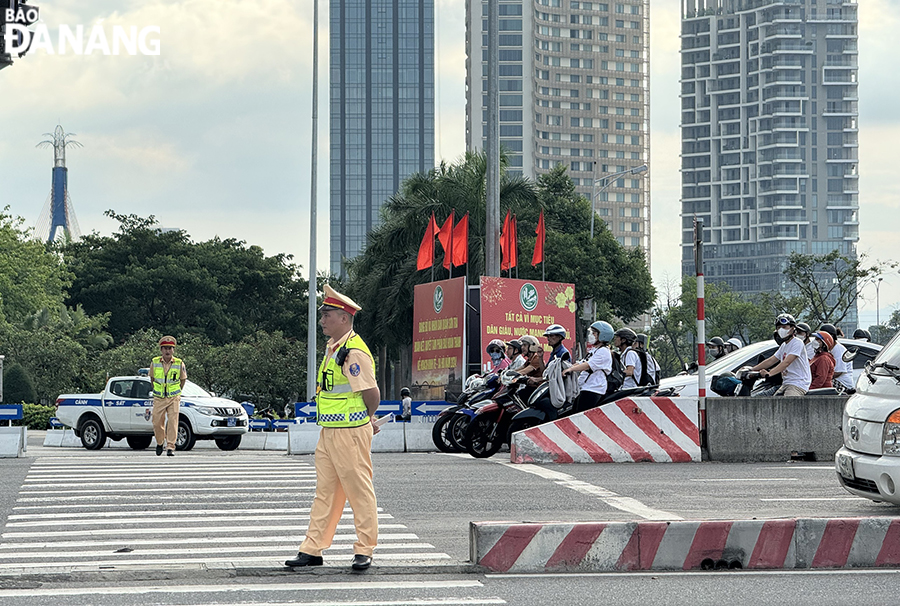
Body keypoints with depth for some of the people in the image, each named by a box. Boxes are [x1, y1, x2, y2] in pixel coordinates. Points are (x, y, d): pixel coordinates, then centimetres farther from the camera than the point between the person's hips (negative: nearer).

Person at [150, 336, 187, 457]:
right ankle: (160, 443, 29)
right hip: (159, 398, 1)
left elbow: (183, 379, 10)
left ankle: (170, 447, -5)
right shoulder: (155, 362, -2)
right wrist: (156, 391, 11)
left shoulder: (179, 364, -5)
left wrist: (177, 392, 8)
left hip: (174, 398, -1)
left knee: (172, 422, -9)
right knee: (157, 423, 4)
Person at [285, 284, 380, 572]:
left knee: (359, 491, 0)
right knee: (325, 491, 11)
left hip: (351, 431, -10)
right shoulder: (332, 348, 14)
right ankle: (312, 549, 15)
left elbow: (372, 393, -17)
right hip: (328, 430, 10)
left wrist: (366, 420, 0)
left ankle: (364, 550, 7)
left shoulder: (354, 351, -17)